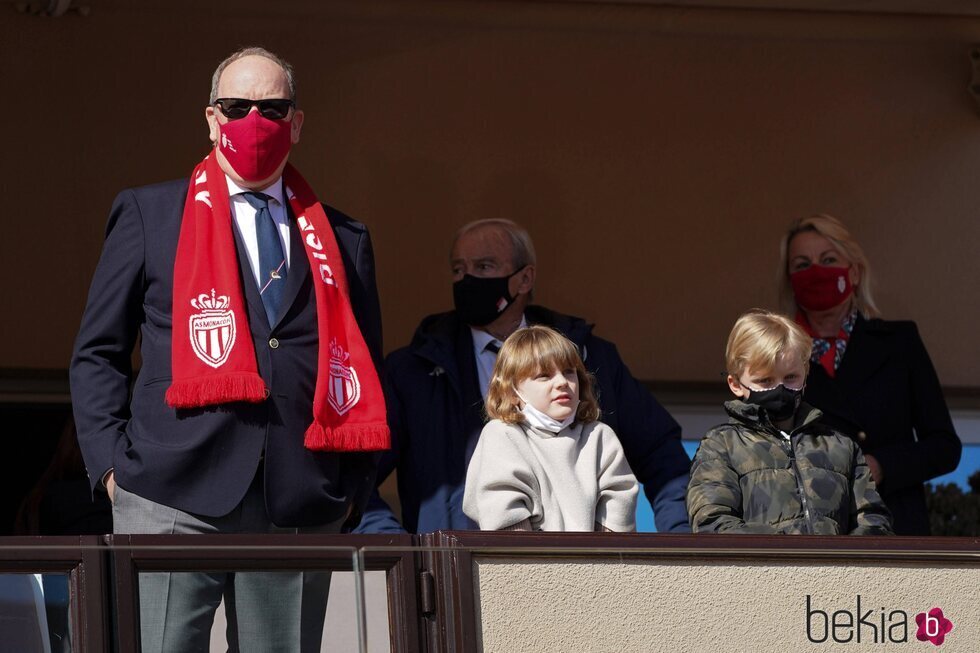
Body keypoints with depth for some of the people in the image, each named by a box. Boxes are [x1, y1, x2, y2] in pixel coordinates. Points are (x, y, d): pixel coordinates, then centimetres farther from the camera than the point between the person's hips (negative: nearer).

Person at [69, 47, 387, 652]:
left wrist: (354, 489, 7)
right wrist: (112, 462, -2)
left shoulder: (342, 240, 17)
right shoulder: (149, 215, 11)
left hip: (300, 509, 2)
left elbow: (363, 370, 20)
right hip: (175, 500, -2)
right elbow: (97, 354, 11)